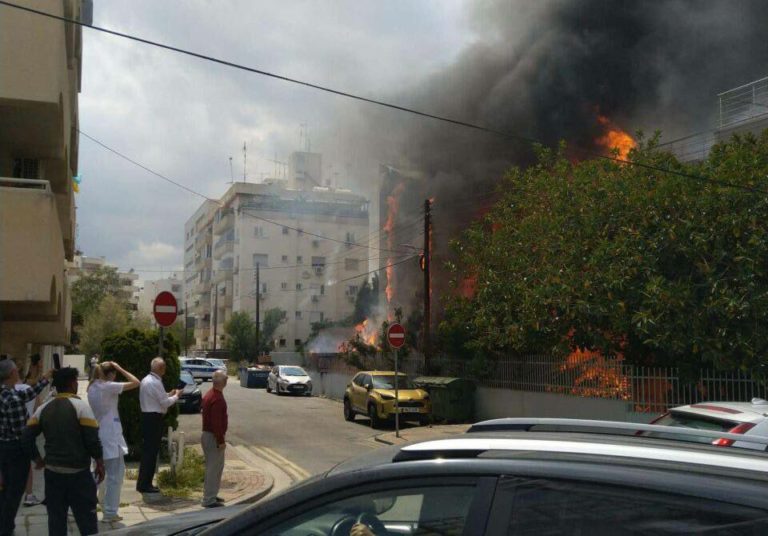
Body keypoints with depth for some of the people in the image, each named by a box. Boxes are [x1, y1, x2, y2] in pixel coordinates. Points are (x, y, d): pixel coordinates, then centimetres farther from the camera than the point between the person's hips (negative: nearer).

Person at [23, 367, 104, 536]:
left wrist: (38, 458, 15)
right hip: (78, 472, -5)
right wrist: (100, 464, -3)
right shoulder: (81, 406, -11)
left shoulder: (43, 409, 4)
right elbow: (92, 439, -14)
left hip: (52, 471, 5)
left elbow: (27, 437, 2)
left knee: (56, 519, 11)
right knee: (86, 519, 3)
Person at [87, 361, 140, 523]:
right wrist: (120, 368, -8)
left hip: (97, 435, 8)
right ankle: (110, 512, 4)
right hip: (110, 437, -8)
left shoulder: (92, 388, 7)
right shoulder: (108, 387, -16)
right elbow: (135, 382, -15)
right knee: (115, 475, 1)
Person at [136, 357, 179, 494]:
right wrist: (176, 396, 1)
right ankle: (145, 485, 2)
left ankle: (143, 483, 20)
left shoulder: (146, 380, 12)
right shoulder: (155, 383, -18)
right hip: (154, 419, -10)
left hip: (147, 416, 10)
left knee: (147, 450, 14)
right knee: (151, 452, -3)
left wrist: (169, 394, 16)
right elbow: (165, 402, -15)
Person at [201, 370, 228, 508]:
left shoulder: (209, 394, 11)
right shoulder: (217, 398, -21)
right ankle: (209, 499, 0)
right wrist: (221, 441, -21)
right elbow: (217, 422, -25)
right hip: (213, 437, -10)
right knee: (214, 468, -4)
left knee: (213, 467, 19)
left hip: (207, 434, 10)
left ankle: (210, 495, 26)